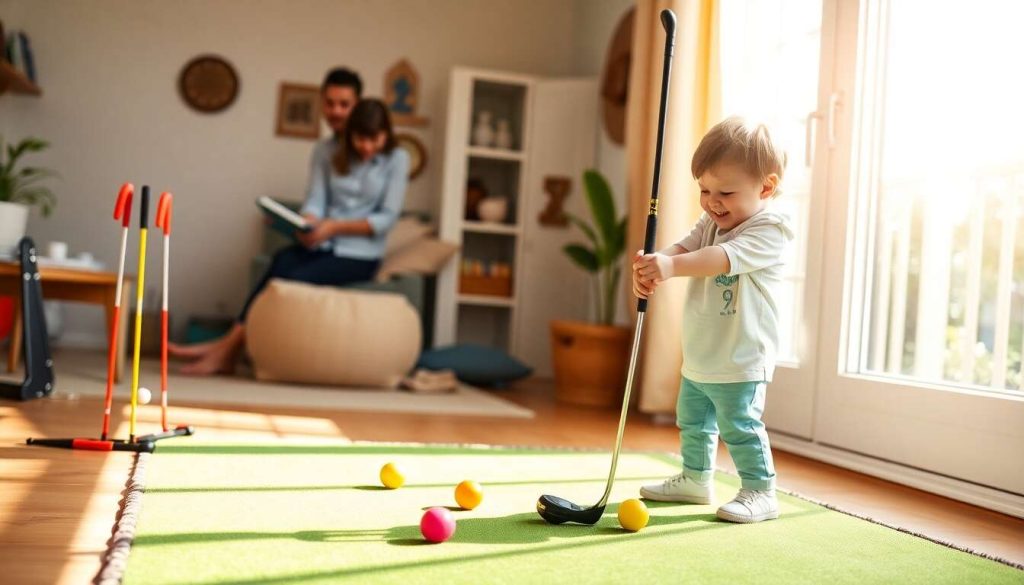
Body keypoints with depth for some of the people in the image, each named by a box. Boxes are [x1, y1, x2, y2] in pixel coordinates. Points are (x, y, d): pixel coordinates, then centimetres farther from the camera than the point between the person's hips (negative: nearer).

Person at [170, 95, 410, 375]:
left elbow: (387, 218, -7)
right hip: (319, 244, 3)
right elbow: (315, 200, 0)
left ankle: (228, 347, -28)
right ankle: (228, 347, -37)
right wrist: (308, 224, -24)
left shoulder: (396, 159, -1)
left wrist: (336, 227, -19)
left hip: (359, 254, -2)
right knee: (281, 262, -32)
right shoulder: (328, 152, 7)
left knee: (295, 279, -30)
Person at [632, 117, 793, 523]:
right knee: (693, 422, 20)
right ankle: (695, 479, 37)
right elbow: (684, 247, -6)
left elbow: (724, 258, -34)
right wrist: (653, 266, -30)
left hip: (741, 361, -9)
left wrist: (672, 265, -49)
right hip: (698, 357, 9)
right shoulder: (710, 223, 8)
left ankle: (760, 493, 9)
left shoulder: (770, 230, -18)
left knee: (740, 426, -6)